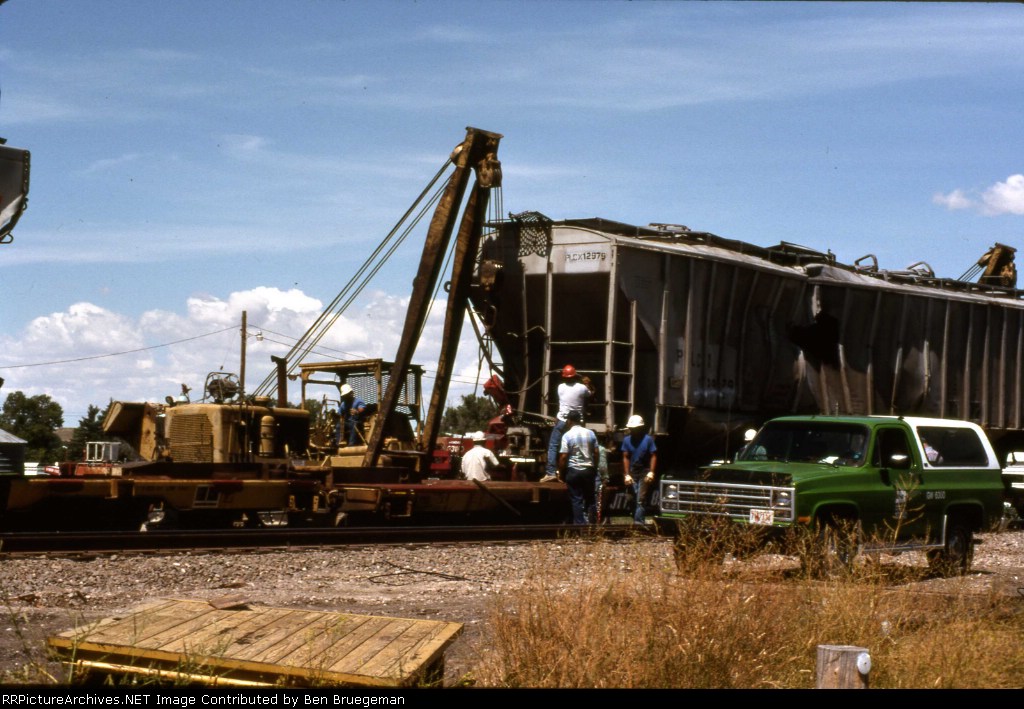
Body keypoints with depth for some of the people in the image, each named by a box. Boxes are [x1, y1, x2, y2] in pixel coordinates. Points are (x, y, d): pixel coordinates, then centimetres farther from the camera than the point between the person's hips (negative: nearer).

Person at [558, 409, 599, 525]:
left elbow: (563, 457, -13)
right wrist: (595, 468, 16)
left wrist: (561, 472, -2)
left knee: (577, 500, 1)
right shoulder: (590, 433, 2)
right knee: (590, 498, 13)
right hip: (589, 470, 3)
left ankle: (579, 524, 0)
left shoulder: (567, 435, -9)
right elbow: (596, 452, 6)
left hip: (573, 471, -3)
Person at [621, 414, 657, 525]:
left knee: (641, 499, -10)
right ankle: (639, 520, 9)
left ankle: (638, 522, -15)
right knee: (633, 499, 3)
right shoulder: (627, 440, 3)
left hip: (644, 473, -3)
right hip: (632, 473, 3)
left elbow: (653, 456, -4)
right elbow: (626, 457, 5)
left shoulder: (648, 439, -4)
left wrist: (651, 472, -13)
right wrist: (627, 475, -1)